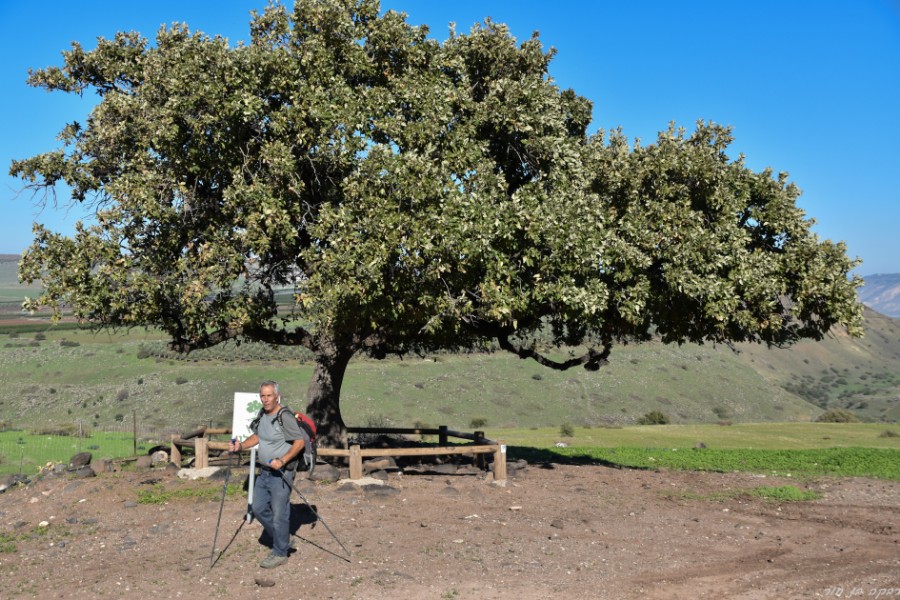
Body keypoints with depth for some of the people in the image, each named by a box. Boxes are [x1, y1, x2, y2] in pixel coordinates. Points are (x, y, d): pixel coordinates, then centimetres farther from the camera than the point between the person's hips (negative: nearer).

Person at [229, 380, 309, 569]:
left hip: (281, 473, -9)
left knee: (279, 514, -2)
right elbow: (257, 436, 23)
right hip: (264, 472, 9)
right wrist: (241, 446, 6)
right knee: (259, 508, 15)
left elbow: (300, 441, -20)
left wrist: (282, 460, -27)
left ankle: (280, 553, 12)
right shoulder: (262, 415, 8)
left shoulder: (285, 417, -18)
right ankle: (282, 539, 32)